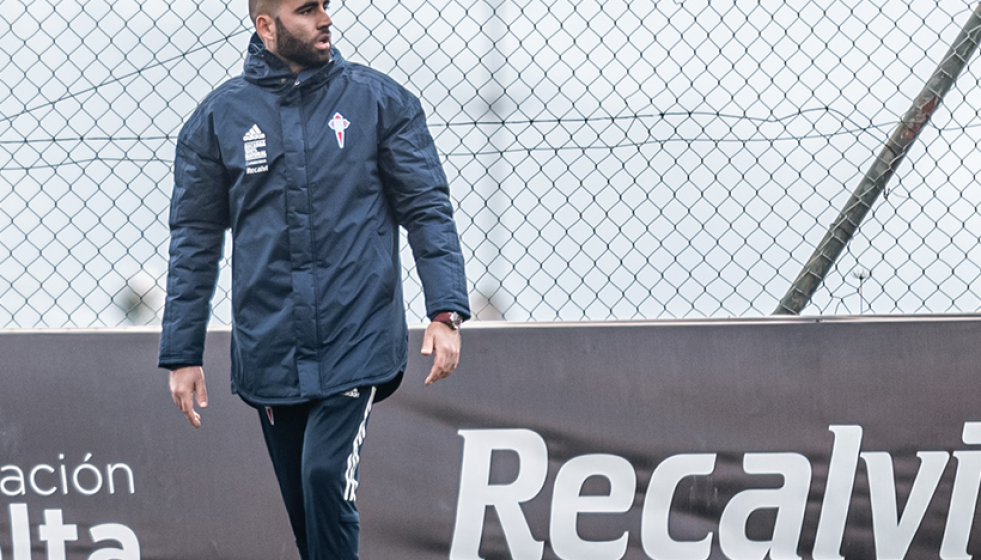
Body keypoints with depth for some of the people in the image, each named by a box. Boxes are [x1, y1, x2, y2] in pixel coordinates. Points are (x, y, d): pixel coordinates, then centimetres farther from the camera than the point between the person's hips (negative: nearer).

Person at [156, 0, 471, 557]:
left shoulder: (380, 100, 2)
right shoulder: (218, 118, 5)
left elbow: (427, 208, 2)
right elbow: (195, 239, 9)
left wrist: (446, 312, -10)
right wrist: (182, 354, 5)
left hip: (357, 341, -2)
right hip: (269, 353, 2)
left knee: (326, 476, -20)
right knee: (305, 512, 7)